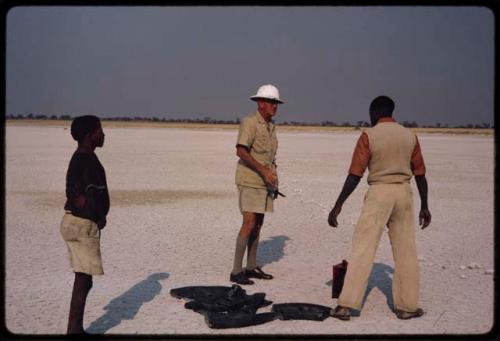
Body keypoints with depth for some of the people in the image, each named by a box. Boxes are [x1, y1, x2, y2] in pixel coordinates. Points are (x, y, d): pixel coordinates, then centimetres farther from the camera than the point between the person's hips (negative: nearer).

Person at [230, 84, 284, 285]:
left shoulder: (271, 127, 15)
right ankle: (236, 271, -8)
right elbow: (241, 151, -23)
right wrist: (263, 170, -27)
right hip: (250, 181, -8)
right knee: (249, 224, -13)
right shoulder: (249, 123, -12)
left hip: (264, 183, 8)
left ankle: (251, 268, 18)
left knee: (258, 225, 10)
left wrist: (273, 179, 15)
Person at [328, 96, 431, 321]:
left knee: (362, 249, -1)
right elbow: (420, 174, 11)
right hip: (404, 192, 4)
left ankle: (346, 304, -2)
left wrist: (338, 205, -5)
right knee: (405, 252, 12)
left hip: (379, 192, -4)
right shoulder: (410, 136, 9)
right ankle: (407, 306, 18)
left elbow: (355, 175, -9)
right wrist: (424, 207, 19)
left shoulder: (369, 136, -5)